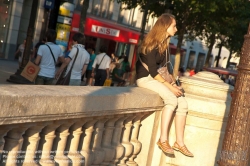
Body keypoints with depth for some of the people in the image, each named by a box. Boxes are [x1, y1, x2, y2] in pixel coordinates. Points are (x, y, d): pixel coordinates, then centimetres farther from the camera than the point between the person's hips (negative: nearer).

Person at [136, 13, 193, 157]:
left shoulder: (165, 43, 10)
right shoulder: (152, 44, -16)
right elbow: (152, 71, -20)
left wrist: (172, 83, -2)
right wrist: (169, 86, -22)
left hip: (157, 77, 8)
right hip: (145, 78, -8)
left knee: (183, 104, -10)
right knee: (171, 99, -30)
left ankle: (179, 142, -4)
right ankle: (163, 139, -23)